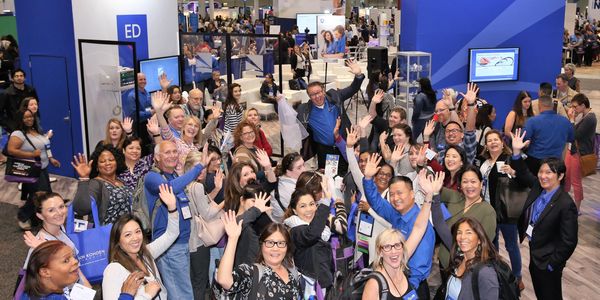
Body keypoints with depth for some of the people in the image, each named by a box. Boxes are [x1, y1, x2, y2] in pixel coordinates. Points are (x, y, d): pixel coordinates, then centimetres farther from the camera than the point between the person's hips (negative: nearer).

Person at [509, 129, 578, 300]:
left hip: (547, 260, -7)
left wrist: (552, 264, -17)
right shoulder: (538, 187, -6)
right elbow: (523, 174, 8)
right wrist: (516, 151, -8)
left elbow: (569, 242, -23)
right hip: (534, 252, 7)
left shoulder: (566, 204, -26)